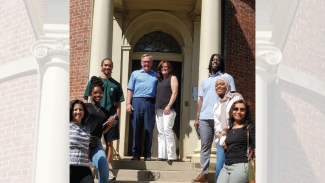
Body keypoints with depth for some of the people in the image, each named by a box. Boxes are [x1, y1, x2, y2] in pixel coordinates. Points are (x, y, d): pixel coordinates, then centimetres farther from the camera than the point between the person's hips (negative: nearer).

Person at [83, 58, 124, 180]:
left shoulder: (116, 84, 13)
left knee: (109, 143, 1)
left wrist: (117, 117, 0)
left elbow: (118, 104, 12)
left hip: (111, 117, 1)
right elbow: (87, 100, 8)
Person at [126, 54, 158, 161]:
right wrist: (128, 103, -2)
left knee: (149, 129, -2)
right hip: (137, 102, 0)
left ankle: (147, 155, 4)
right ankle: (136, 154, 2)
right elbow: (130, 90, 11)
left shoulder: (156, 76, 19)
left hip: (150, 103, 0)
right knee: (136, 129, -2)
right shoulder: (135, 74, 18)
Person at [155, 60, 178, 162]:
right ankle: (161, 156, 4)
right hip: (159, 109, 7)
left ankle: (172, 156, -13)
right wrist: (156, 107, 9)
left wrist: (169, 106, -15)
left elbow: (174, 93, -5)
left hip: (168, 109, -7)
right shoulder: (159, 80, 22)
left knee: (167, 130, -15)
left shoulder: (172, 78, 5)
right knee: (160, 132, 4)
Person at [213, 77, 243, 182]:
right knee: (219, 168, -7)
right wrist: (221, 137, -3)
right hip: (222, 139, 5)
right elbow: (217, 125, 17)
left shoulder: (236, 98, 4)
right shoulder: (216, 105, 22)